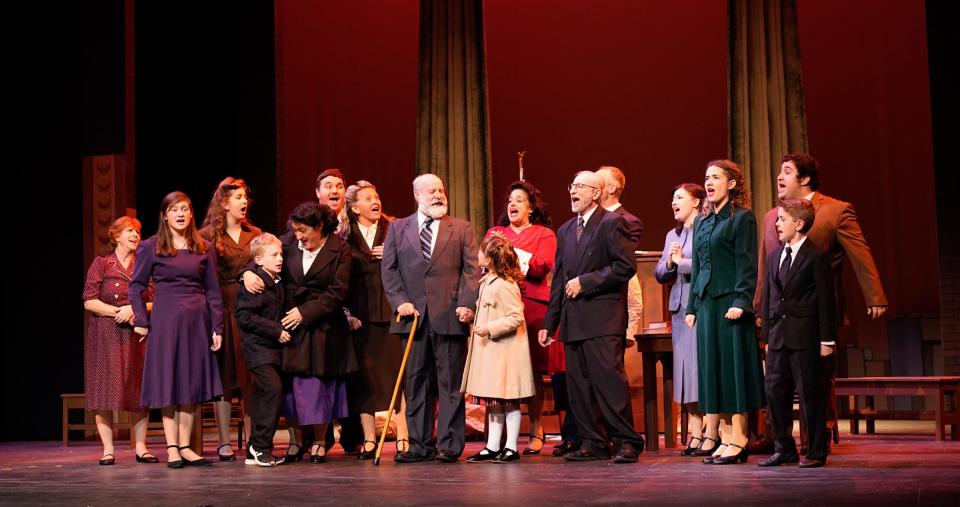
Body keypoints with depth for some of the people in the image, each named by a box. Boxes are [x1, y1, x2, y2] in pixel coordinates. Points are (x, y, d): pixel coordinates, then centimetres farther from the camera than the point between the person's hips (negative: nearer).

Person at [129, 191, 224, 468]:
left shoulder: (204, 248, 8)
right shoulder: (150, 247, 1)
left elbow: (213, 290, 8)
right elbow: (136, 286, 3)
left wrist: (217, 328, 4)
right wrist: (141, 321, -5)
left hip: (197, 320, 3)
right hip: (165, 319, -3)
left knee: (192, 382, 4)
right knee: (168, 382, -1)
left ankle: (185, 446, 11)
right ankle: (172, 448, 3)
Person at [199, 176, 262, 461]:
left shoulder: (255, 235, 14)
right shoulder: (207, 236, 1)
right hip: (221, 310, -3)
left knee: (251, 375, 1)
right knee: (224, 375, 0)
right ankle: (224, 443, 5)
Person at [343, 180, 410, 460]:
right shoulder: (344, 237, 6)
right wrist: (347, 313, -2)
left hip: (392, 311, 0)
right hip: (360, 315, 0)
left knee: (398, 373, -2)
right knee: (364, 376, 2)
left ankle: (403, 437, 2)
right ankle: (369, 440, 8)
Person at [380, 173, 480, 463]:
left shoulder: (461, 228, 10)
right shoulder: (398, 228, 13)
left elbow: (472, 269, 3)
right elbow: (388, 268, 8)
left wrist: (467, 304, -10)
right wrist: (400, 301, -6)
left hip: (449, 315, -1)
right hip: (414, 315, 2)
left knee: (450, 382, 0)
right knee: (415, 382, 4)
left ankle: (450, 445, 3)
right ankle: (420, 445, 10)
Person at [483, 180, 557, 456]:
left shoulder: (544, 234, 10)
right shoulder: (494, 233, 21)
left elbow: (541, 266, -6)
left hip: (532, 306, -2)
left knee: (532, 370, -3)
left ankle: (536, 432, 5)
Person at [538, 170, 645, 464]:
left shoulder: (611, 223, -2)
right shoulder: (565, 230, 20)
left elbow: (626, 266, -11)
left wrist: (584, 282, -12)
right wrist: (549, 323, 16)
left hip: (603, 318, -7)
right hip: (573, 320, 7)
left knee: (609, 379, -10)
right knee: (577, 385, 6)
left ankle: (627, 442, -3)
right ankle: (592, 444, 14)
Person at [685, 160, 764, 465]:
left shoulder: (742, 218, -4)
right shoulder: (701, 223, 17)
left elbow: (747, 264, -10)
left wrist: (741, 302, -18)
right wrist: (692, 306, 14)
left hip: (730, 303, -7)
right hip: (706, 303, 7)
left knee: (734, 367, -5)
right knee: (713, 368, 6)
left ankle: (738, 440, -2)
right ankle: (726, 438, 11)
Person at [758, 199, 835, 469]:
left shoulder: (815, 257, -7)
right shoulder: (774, 257, 14)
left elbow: (826, 299, -8)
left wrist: (826, 339, -9)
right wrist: (767, 335, 13)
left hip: (804, 337, -7)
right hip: (778, 336, 7)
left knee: (809, 393, 0)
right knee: (775, 391, 7)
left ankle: (816, 452, 10)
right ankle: (784, 449, 17)